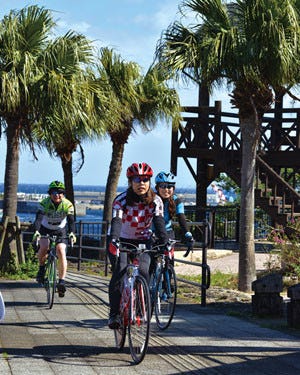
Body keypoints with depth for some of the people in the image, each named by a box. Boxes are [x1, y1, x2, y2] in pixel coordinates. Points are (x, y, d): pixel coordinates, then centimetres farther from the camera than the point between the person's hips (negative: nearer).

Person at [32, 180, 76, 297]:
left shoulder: (68, 205, -19)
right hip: (46, 229, 0)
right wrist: (36, 231, -50)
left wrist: (71, 233, -44)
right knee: (44, 247, -27)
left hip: (60, 231, 0)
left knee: (61, 252, -19)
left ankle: (61, 281, -15)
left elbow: (71, 220, -26)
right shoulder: (44, 203, -22)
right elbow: (38, 219, -32)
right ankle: (41, 267, 2)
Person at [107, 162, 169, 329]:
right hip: (121, 240, -2)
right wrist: (113, 240, -54)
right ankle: (114, 314, -13)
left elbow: (159, 223, -24)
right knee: (119, 272, -22)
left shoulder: (156, 201, -13)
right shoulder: (121, 200, -21)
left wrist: (166, 243, -40)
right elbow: (116, 221, -36)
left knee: (143, 271, -22)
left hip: (143, 240, 2)